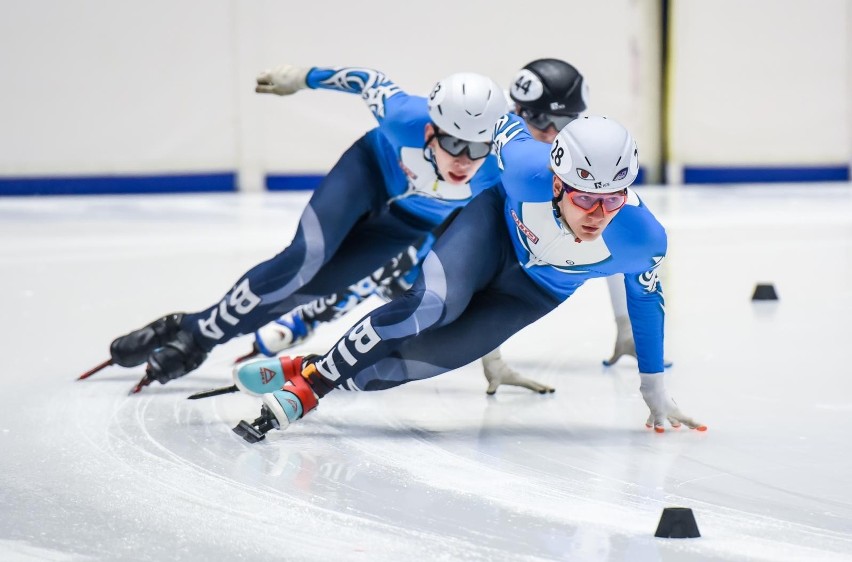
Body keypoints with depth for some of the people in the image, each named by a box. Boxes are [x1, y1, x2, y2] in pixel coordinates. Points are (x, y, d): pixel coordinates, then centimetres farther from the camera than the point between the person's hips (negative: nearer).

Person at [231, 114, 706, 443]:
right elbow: (503, 120, -13)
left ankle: (305, 394, -8)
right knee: (434, 302, -32)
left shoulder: (643, 239, -32)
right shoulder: (525, 165, -37)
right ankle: (312, 372, -20)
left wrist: (654, 386, 2)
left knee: (436, 355, -16)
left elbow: (645, 296, -9)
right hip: (497, 226, -2)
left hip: (535, 289, 2)